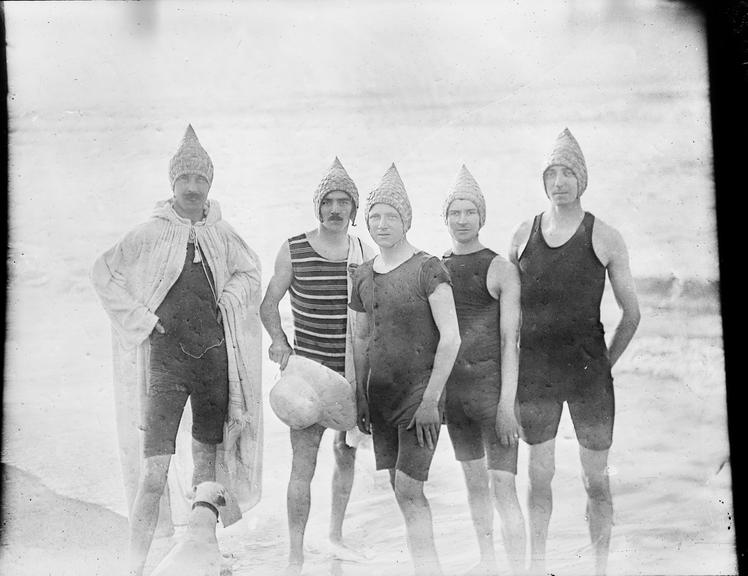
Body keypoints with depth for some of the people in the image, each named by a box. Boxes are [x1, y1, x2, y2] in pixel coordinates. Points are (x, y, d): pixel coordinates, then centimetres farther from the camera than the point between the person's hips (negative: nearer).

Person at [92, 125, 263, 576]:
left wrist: (227, 300, 2)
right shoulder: (151, 233, -5)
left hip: (215, 356, 4)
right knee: (154, 469, -10)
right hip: (166, 357, -3)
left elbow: (250, 272, 19)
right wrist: (142, 320, -5)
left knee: (207, 459, 14)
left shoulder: (221, 232, 4)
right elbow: (104, 274, 0)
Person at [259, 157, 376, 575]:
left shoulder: (367, 256, 3)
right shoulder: (293, 251, -3)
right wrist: (279, 340, -12)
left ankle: (336, 534, 36)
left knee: (347, 454, 15)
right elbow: (269, 303, 4)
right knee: (304, 464, -7)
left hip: (355, 372, 3)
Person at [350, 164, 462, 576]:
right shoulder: (363, 275, 10)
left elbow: (450, 337, -12)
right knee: (397, 489, 7)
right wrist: (360, 396, 12)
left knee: (408, 488, -11)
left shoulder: (428, 269, -8)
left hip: (419, 391, -6)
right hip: (380, 395, 6)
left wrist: (430, 399, -16)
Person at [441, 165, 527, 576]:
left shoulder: (501, 269, -5)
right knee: (473, 481, 15)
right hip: (453, 391, 5)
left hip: (493, 388, -5)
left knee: (503, 487, -9)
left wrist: (507, 403, -16)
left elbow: (510, 340, -10)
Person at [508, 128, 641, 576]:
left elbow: (632, 313, 4)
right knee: (539, 475, 10)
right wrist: (515, 363, 9)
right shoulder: (524, 235, 5)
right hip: (534, 372, 2)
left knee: (597, 478, 5)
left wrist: (606, 365, 4)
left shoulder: (605, 238, -2)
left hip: (588, 370, -2)